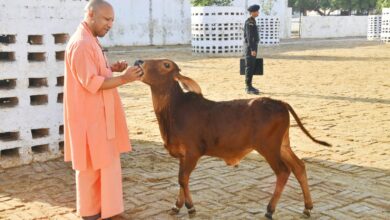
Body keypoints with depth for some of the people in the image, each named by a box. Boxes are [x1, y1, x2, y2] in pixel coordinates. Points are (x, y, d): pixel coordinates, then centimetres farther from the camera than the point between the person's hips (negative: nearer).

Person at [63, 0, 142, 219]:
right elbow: (91, 83, -24)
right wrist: (123, 78, -27)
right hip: (89, 115, -10)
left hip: (98, 113, 10)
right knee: (91, 164, 1)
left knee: (102, 161, 17)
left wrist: (111, 68, 5)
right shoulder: (81, 43, -21)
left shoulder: (90, 40, 12)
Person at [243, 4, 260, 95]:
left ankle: (249, 86, 17)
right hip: (250, 47, -10)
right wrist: (252, 49, -24)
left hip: (252, 46, 10)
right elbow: (249, 37, -21)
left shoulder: (252, 21, 16)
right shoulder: (249, 22, -16)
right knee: (249, 67, -7)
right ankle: (248, 88, -4)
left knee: (252, 67, 12)